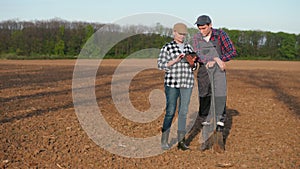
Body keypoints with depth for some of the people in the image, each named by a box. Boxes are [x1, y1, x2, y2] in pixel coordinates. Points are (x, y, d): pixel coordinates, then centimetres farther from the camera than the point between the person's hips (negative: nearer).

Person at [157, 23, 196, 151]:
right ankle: (164, 141, 6)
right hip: (172, 82, -4)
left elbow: (193, 67, 16)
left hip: (187, 83, 4)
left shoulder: (188, 47, 13)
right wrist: (175, 60, -18)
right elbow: (161, 65, -8)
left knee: (183, 112, 4)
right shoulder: (167, 47, -1)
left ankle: (181, 141, 10)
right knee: (170, 112, -4)